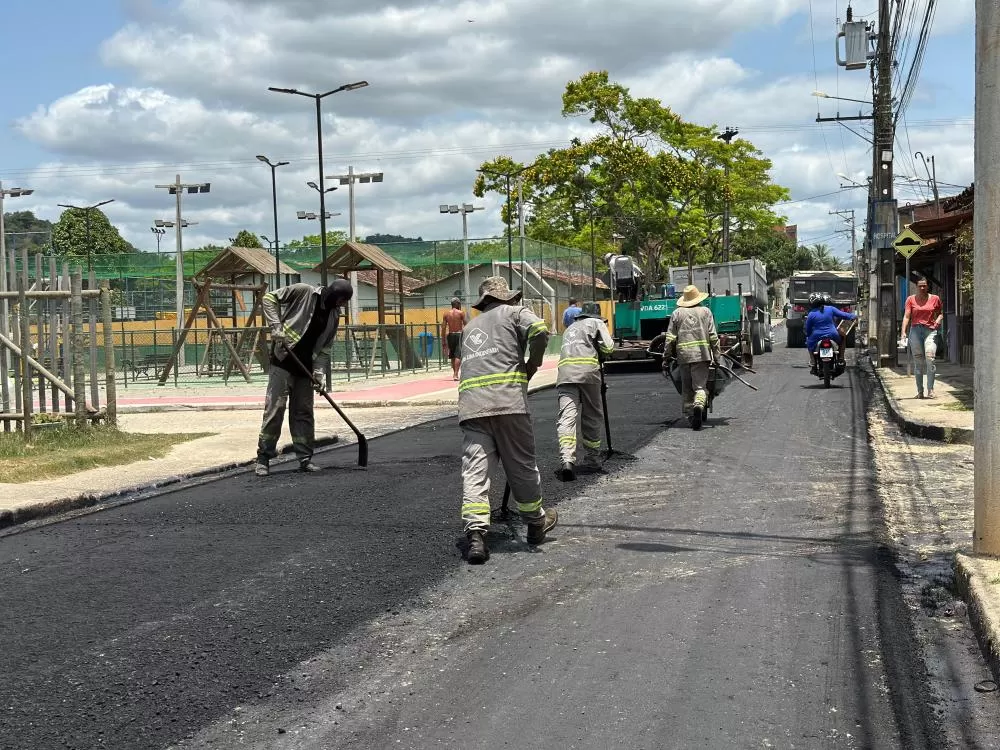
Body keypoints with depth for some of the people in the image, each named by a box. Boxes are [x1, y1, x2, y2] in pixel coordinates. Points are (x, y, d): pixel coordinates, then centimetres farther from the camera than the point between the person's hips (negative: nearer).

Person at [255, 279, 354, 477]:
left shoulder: (334, 315, 10)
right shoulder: (304, 292, -7)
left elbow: (325, 347, 11)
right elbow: (270, 298, -6)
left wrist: (319, 371, -2)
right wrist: (276, 325, -17)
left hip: (305, 367, 6)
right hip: (283, 361, -6)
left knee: (304, 412, 9)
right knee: (275, 408, -7)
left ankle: (305, 458, 17)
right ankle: (263, 458, 1)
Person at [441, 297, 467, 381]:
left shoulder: (446, 314, 7)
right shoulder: (461, 313, -2)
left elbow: (443, 328, 6)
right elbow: (466, 326, -6)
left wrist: (444, 342, 11)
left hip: (450, 335, 4)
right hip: (459, 334, -4)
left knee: (452, 356, 16)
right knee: (458, 355, -8)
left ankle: (455, 373, 26)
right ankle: (456, 374, -18)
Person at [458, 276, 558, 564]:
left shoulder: (470, 326, 31)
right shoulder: (515, 312, 13)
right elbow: (540, 330, -7)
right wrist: (532, 365, 6)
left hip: (471, 403, 4)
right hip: (508, 399, -4)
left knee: (474, 469, -5)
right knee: (521, 464, 10)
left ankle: (476, 534, -18)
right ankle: (536, 523, 25)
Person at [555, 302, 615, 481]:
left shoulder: (569, 328, 34)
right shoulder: (596, 323, 18)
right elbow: (608, 347, 8)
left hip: (565, 373, 3)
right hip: (588, 371, -3)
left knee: (567, 417, -10)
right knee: (592, 417, 11)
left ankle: (567, 461, -27)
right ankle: (592, 460, 15)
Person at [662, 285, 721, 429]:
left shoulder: (677, 313, 10)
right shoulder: (705, 311, 9)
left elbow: (670, 338, 6)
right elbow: (713, 336, 3)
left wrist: (666, 358, 9)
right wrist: (717, 355, 7)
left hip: (683, 354, 1)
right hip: (702, 353, -1)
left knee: (686, 389, 10)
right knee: (700, 386, -3)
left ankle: (690, 416, 12)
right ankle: (699, 405, -31)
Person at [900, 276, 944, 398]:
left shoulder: (935, 299, 8)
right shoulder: (911, 299, 7)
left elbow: (940, 313, 18)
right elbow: (906, 316, 1)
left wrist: (938, 319, -4)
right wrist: (903, 331, -12)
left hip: (930, 330, -1)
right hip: (915, 330, 1)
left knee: (930, 358, -16)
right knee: (918, 362, 2)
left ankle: (930, 389, -14)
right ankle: (920, 391, 6)